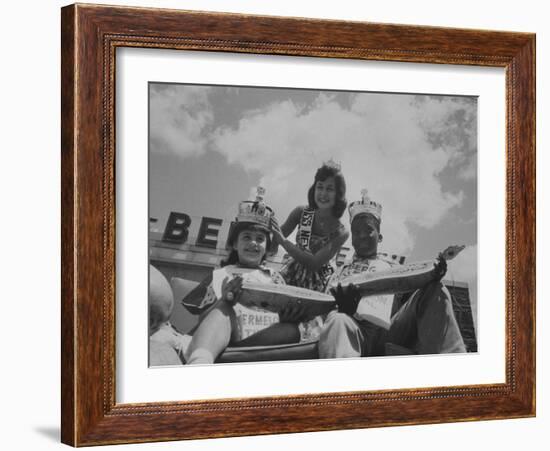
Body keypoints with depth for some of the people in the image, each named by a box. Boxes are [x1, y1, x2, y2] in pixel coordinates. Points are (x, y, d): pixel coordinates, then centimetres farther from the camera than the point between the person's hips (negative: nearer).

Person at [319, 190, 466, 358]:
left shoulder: (392, 266, 31)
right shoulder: (341, 272, 27)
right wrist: (344, 307, -14)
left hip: (391, 330, 2)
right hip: (357, 332, -1)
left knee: (435, 293, -21)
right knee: (337, 321, -38)